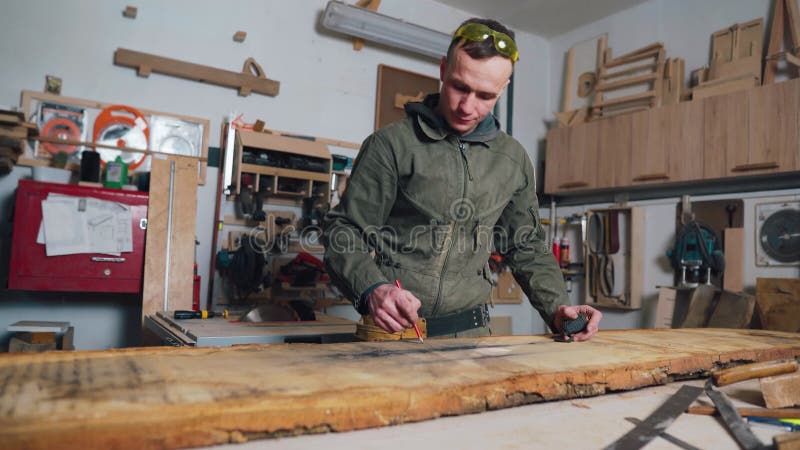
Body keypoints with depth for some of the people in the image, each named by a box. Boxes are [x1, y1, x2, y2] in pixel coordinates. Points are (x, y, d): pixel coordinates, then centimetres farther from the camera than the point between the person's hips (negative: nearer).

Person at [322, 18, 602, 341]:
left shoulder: (513, 160, 9)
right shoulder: (390, 144, -5)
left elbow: (527, 247, 16)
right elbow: (343, 234, -6)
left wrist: (557, 310, 2)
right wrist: (372, 289, -24)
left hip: (471, 331, 4)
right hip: (391, 330, -4)